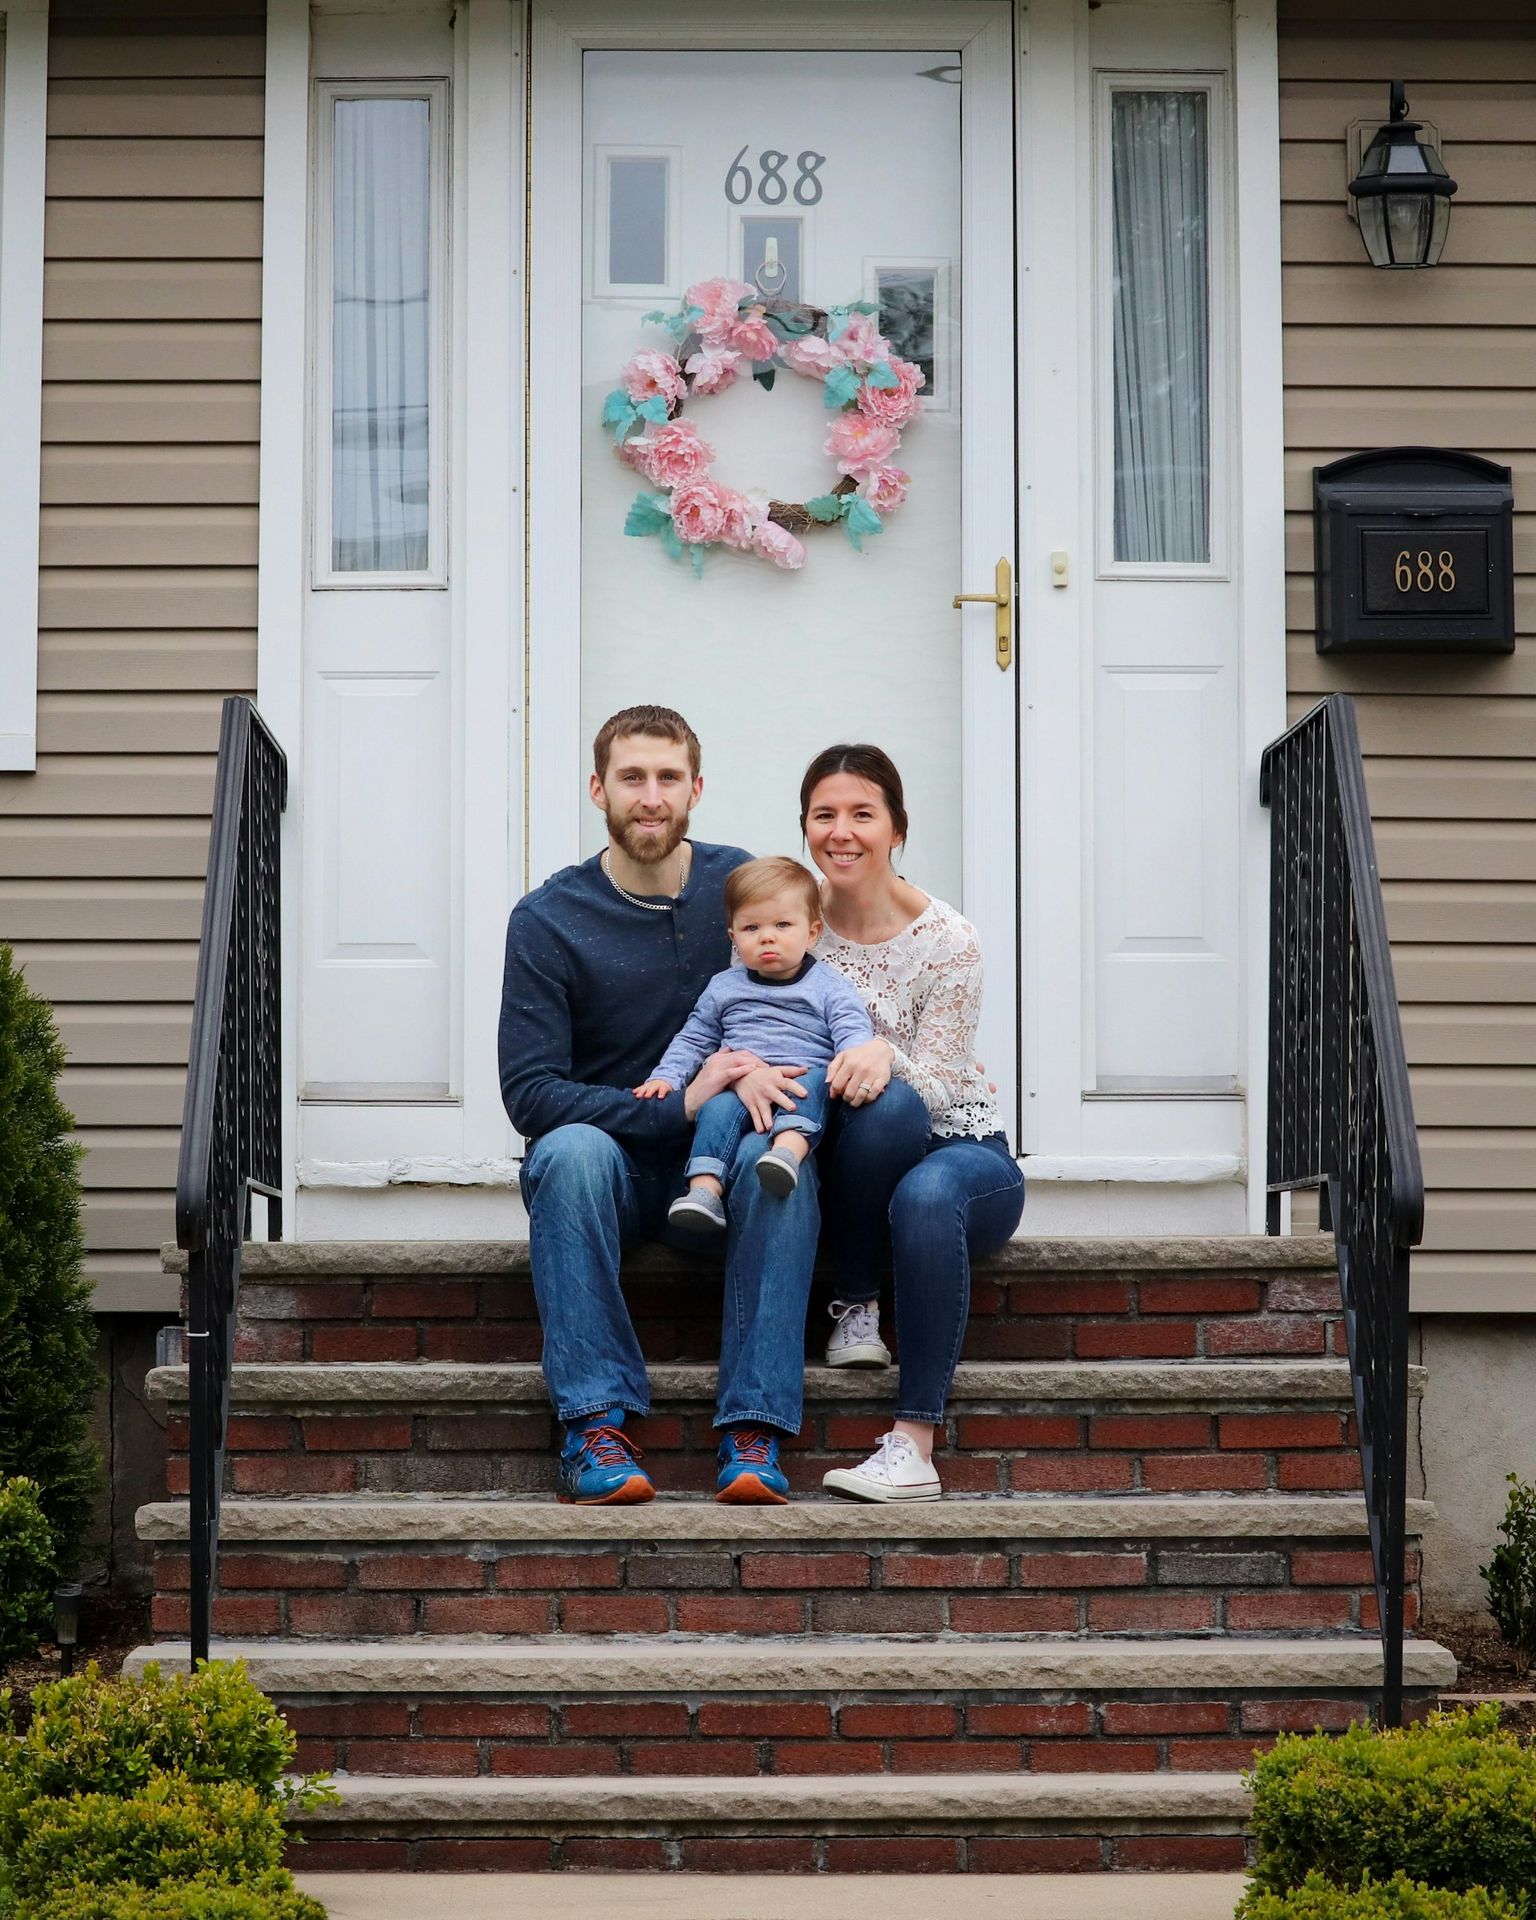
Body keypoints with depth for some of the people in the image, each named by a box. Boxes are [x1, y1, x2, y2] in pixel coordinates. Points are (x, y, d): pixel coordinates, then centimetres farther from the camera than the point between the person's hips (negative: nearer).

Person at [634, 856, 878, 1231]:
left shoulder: (828, 987, 11)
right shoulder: (724, 988, 21)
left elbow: (853, 1031, -3)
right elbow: (693, 1039, 27)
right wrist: (665, 1076, 10)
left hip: (804, 1078, -2)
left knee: (815, 1079, -35)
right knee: (719, 1105, -31)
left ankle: (790, 1147, -60)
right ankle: (705, 1187, -46)